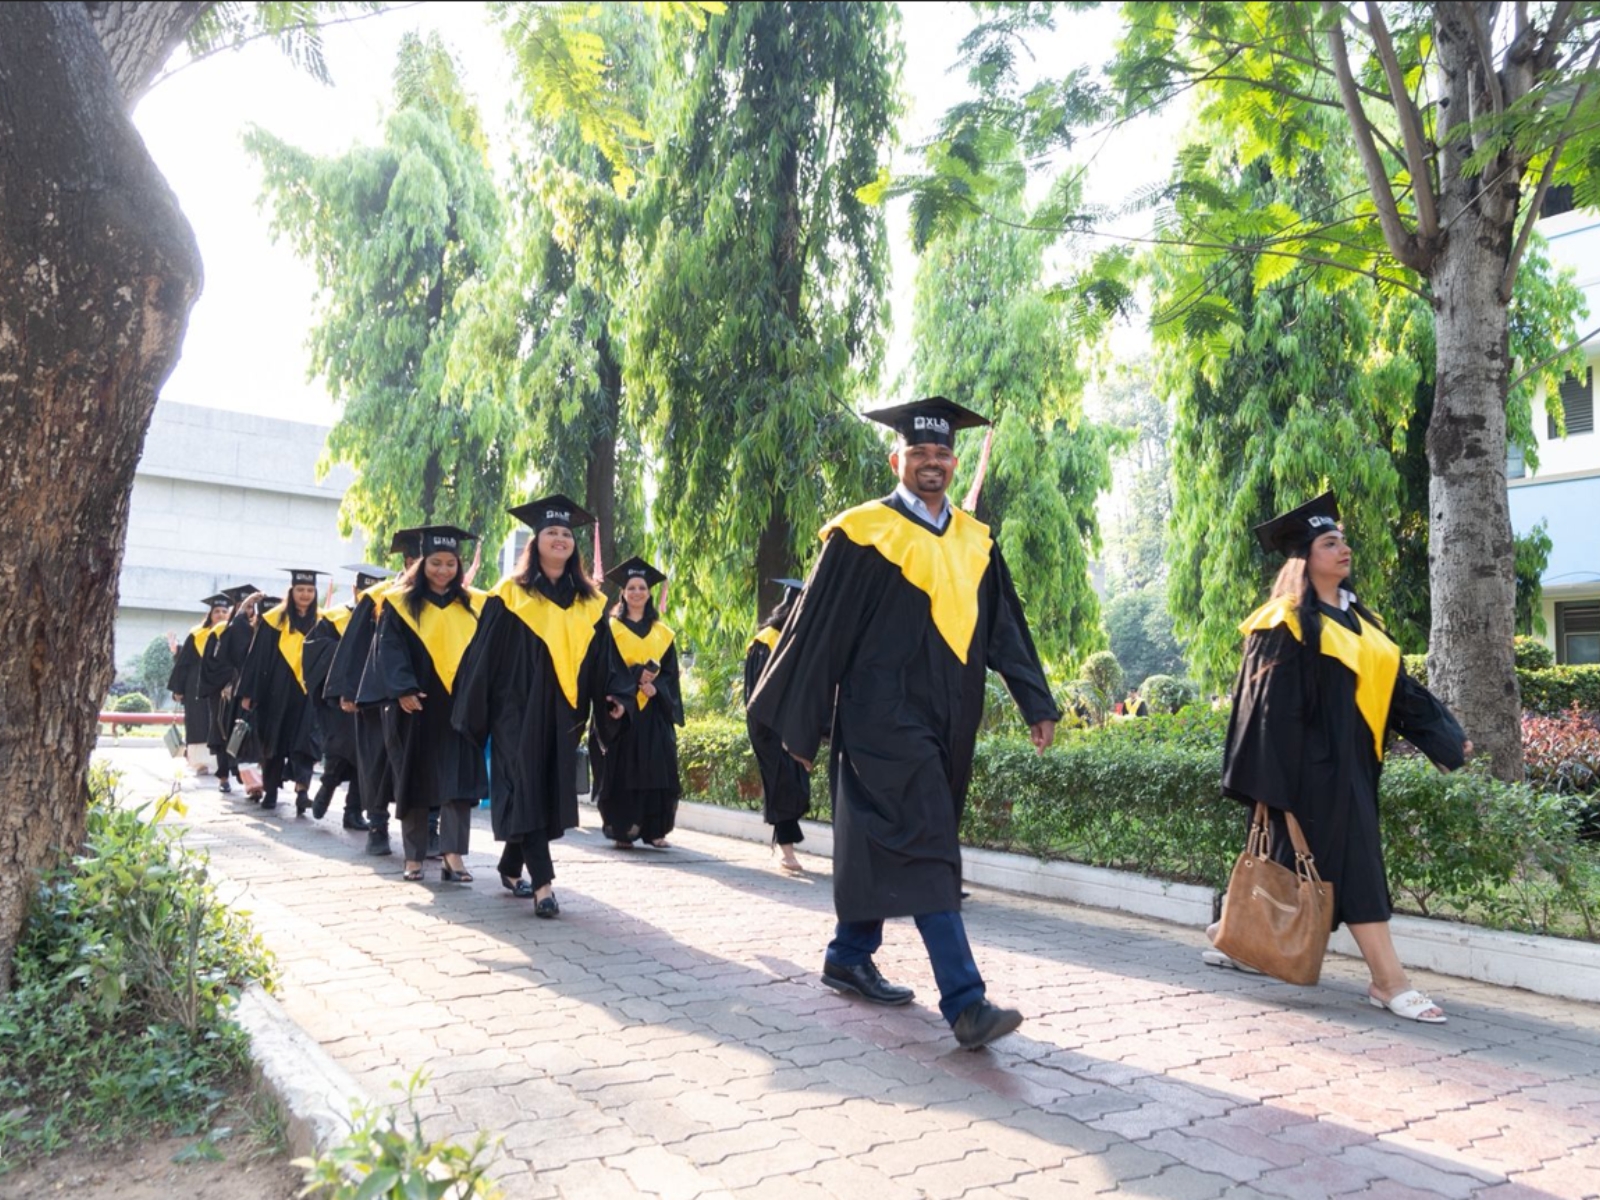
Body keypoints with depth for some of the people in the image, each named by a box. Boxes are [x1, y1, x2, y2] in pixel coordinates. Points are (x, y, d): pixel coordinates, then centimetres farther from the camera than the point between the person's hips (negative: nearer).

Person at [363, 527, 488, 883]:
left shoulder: (474, 605, 10)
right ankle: (414, 857, 14)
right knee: (414, 780, 6)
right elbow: (390, 651, -6)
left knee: (458, 780, -8)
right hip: (416, 706, -1)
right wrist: (403, 690, -20)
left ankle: (453, 854, -12)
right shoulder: (400, 603, 3)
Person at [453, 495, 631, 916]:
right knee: (526, 790, -9)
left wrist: (616, 695, -6)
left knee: (551, 792, 9)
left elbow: (604, 656, 10)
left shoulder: (589, 602, 10)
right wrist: (475, 713, -3)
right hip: (519, 709, -4)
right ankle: (542, 883, -11)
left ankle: (511, 868, 27)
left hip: (563, 713, 5)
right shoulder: (510, 594, -1)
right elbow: (484, 654, -1)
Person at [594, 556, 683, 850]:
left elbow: (671, 672, 9)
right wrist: (637, 677, -20)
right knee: (622, 770, -4)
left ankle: (654, 830, 3)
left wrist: (655, 687, -12)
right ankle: (621, 831, 1)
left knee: (657, 770, -2)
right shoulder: (611, 629, 4)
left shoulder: (662, 633, 14)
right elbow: (606, 670, -5)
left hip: (655, 710, 3)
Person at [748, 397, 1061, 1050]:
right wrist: (800, 725, -5)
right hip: (884, 718, -6)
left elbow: (1006, 627, 14)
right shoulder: (861, 535, -6)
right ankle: (965, 1003, -11)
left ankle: (849, 957, 31)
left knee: (883, 845, 16)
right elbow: (817, 630, -5)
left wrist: (1035, 702, 5)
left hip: (948, 722, 7)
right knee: (925, 848, -12)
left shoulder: (974, 541, 11)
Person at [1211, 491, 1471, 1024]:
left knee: (1296, 861, 14)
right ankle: (1389, 982, -1)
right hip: (1316, 761, -9)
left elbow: (1396, 685, 17)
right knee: (1351, 863, -7)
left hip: (1352, 760, 9)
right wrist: (1274, 778, -17)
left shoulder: (1355, 618, 15)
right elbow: (1272, 702, -14)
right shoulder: (1289, 624, -10)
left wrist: (1447, 735, 14)